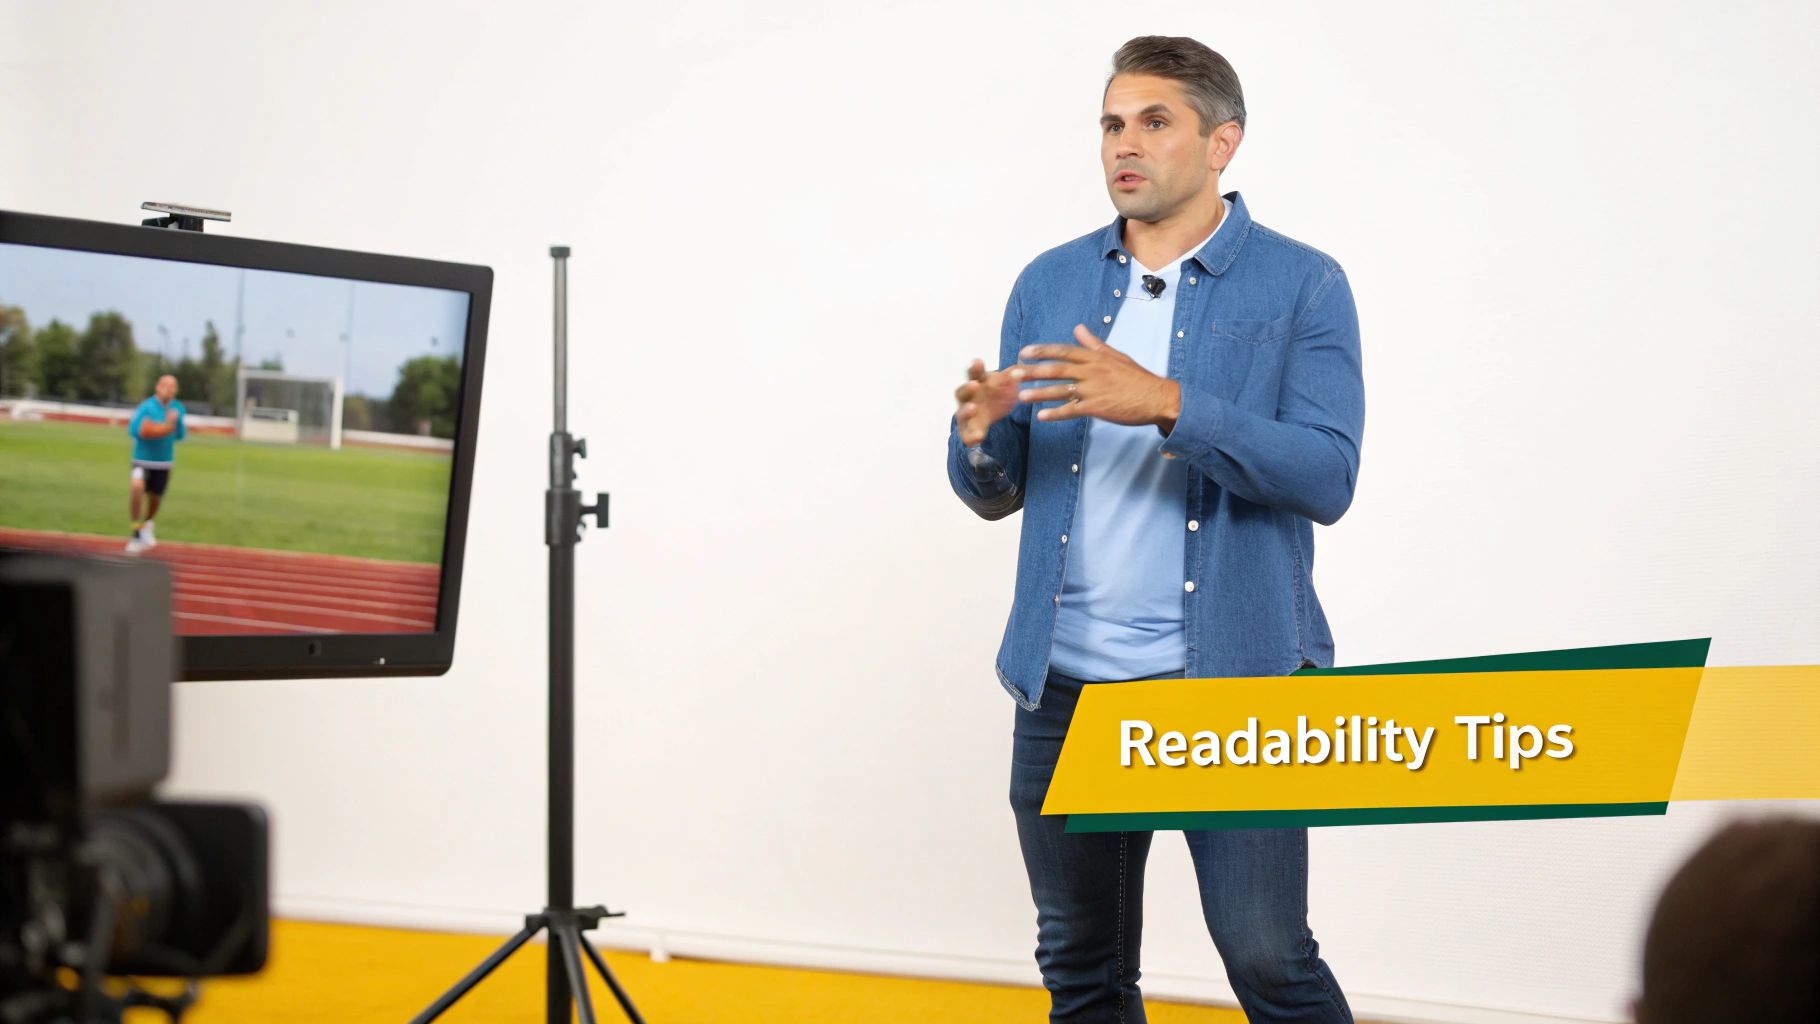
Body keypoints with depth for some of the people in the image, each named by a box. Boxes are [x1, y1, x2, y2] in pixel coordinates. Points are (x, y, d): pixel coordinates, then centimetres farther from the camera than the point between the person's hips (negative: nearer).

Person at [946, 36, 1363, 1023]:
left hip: (1231, 676, -4)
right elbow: (997, 493, 12)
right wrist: (979, 436, -13)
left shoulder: (1301, 286, -2)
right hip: (1066, 681, 5)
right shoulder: (1048, 285, 11)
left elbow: (1326, 476, -13)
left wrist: (1169, 406, -24)